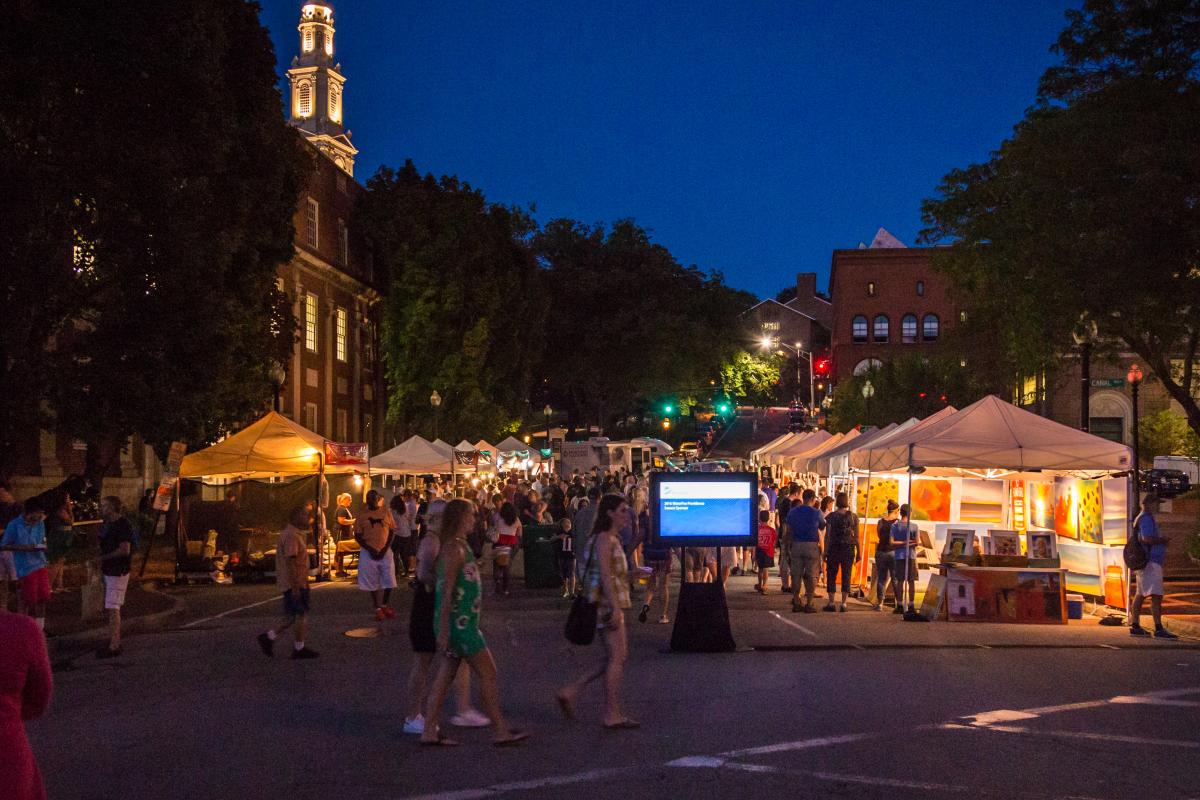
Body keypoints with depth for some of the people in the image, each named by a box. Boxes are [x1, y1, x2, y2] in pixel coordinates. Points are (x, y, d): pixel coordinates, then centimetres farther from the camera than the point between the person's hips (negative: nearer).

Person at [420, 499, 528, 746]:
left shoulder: (458, 545, 13)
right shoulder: (454, 548, -17)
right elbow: (447, 591, -20)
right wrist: (443, 630, -21)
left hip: (462, 622, 10)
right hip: (458, 622, -10)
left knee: (445, 676, 11)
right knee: (488, 672, -2)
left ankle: (429, 732, 14)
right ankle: (500, 731, 5)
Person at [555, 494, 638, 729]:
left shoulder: (612, 538, 18)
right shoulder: (605, 538, -13)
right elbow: (605, 575, -21)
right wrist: (615, 608, -24)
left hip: (612, 603, 10)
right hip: (607, 603, -10)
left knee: (619, 656, 12)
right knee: (616, 657, -5)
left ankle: (570, 691, 13)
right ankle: (612, 714, 1)